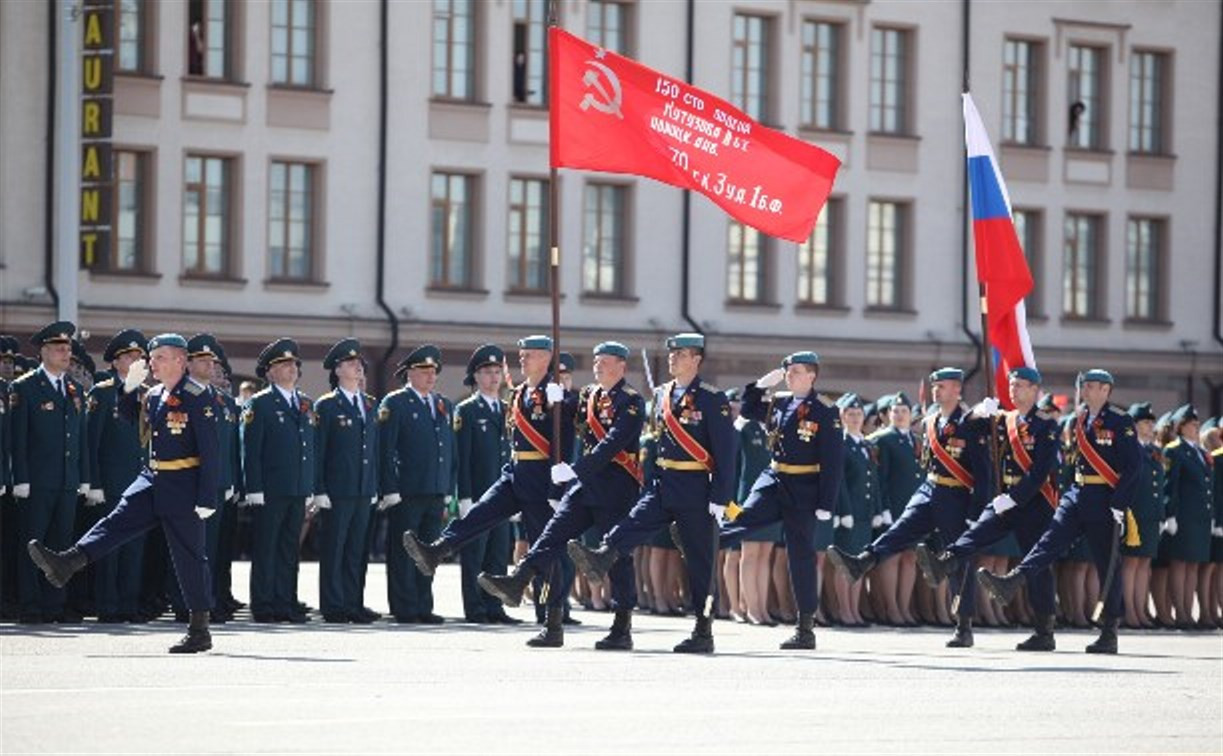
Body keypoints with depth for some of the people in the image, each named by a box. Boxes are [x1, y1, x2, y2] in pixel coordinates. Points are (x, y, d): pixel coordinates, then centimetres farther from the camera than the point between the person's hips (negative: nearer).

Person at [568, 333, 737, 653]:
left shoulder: (713, 400, -10)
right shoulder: (662, 395, 11)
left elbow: (726, 452, -12)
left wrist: (720, 499, -16)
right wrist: (648, 481, 19)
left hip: (695, 490, -6)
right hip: (663, 485, 6)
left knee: (700, 561, -1)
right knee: (634, 524, -20)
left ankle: (704, 632, 4)